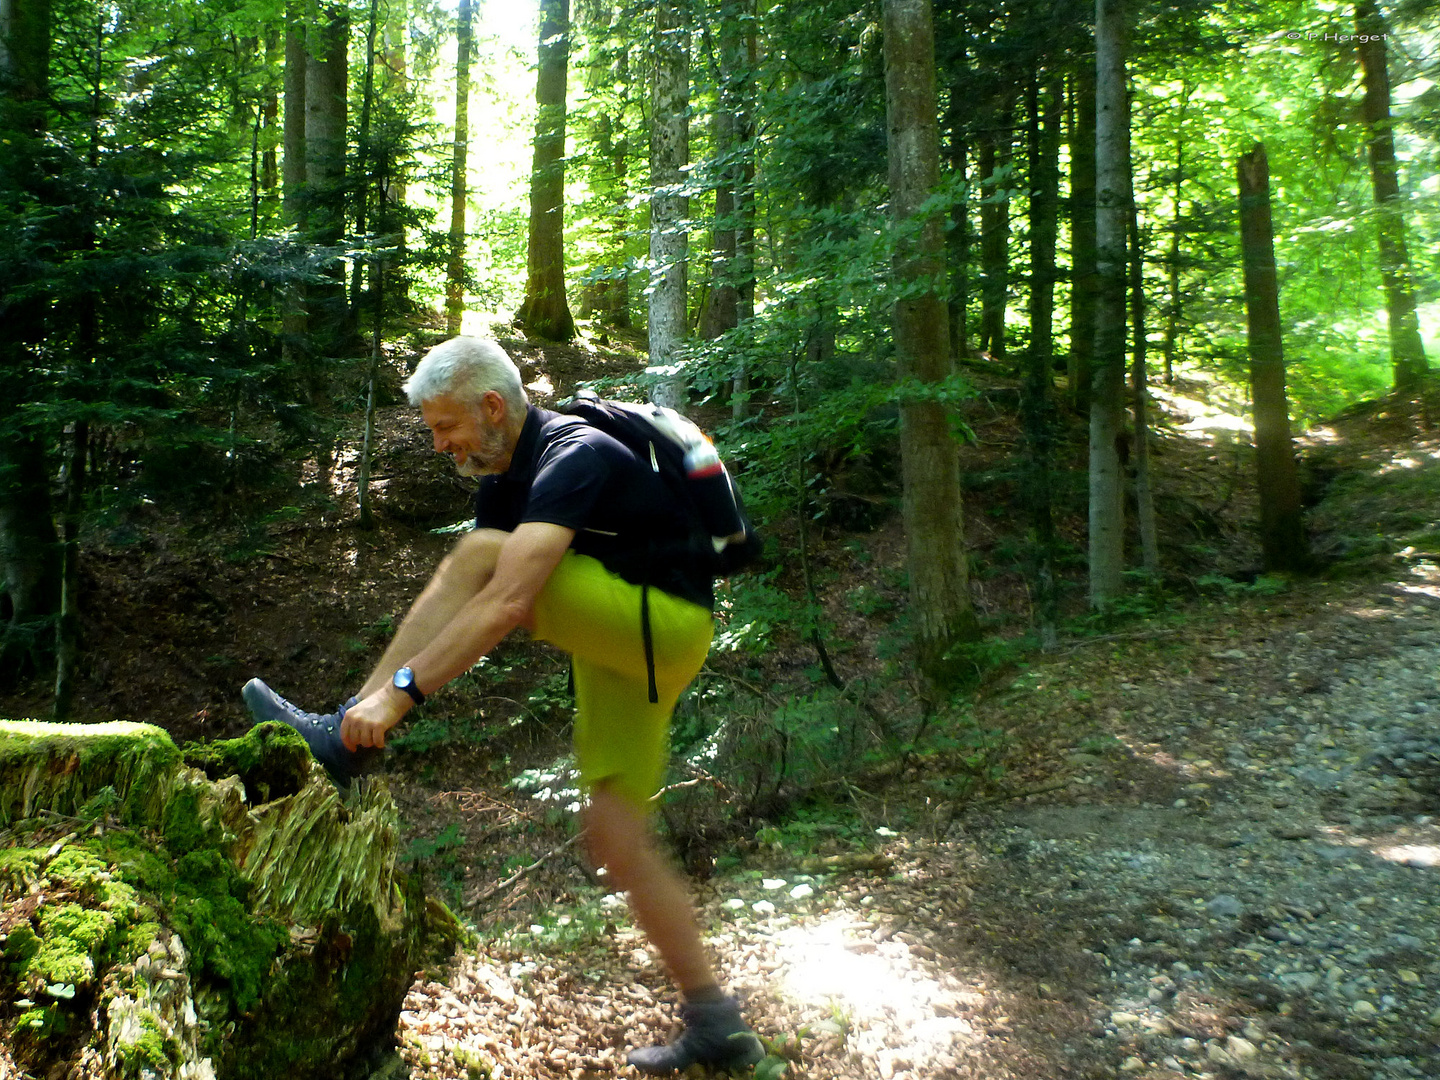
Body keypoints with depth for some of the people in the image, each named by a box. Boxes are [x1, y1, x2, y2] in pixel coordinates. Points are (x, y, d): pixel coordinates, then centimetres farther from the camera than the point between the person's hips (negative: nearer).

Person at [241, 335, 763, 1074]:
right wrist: (370, 692, -1)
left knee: (484, 558, -23)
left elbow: (509, 602, -34)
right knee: (615, 836, 5)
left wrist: (400, 692, -35)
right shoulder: (506, 478, 8)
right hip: (617, 649, 9)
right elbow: (452, 589, 5)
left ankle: (344, 739, -19)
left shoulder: (573, 456, -22)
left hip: (666, 624, -9)